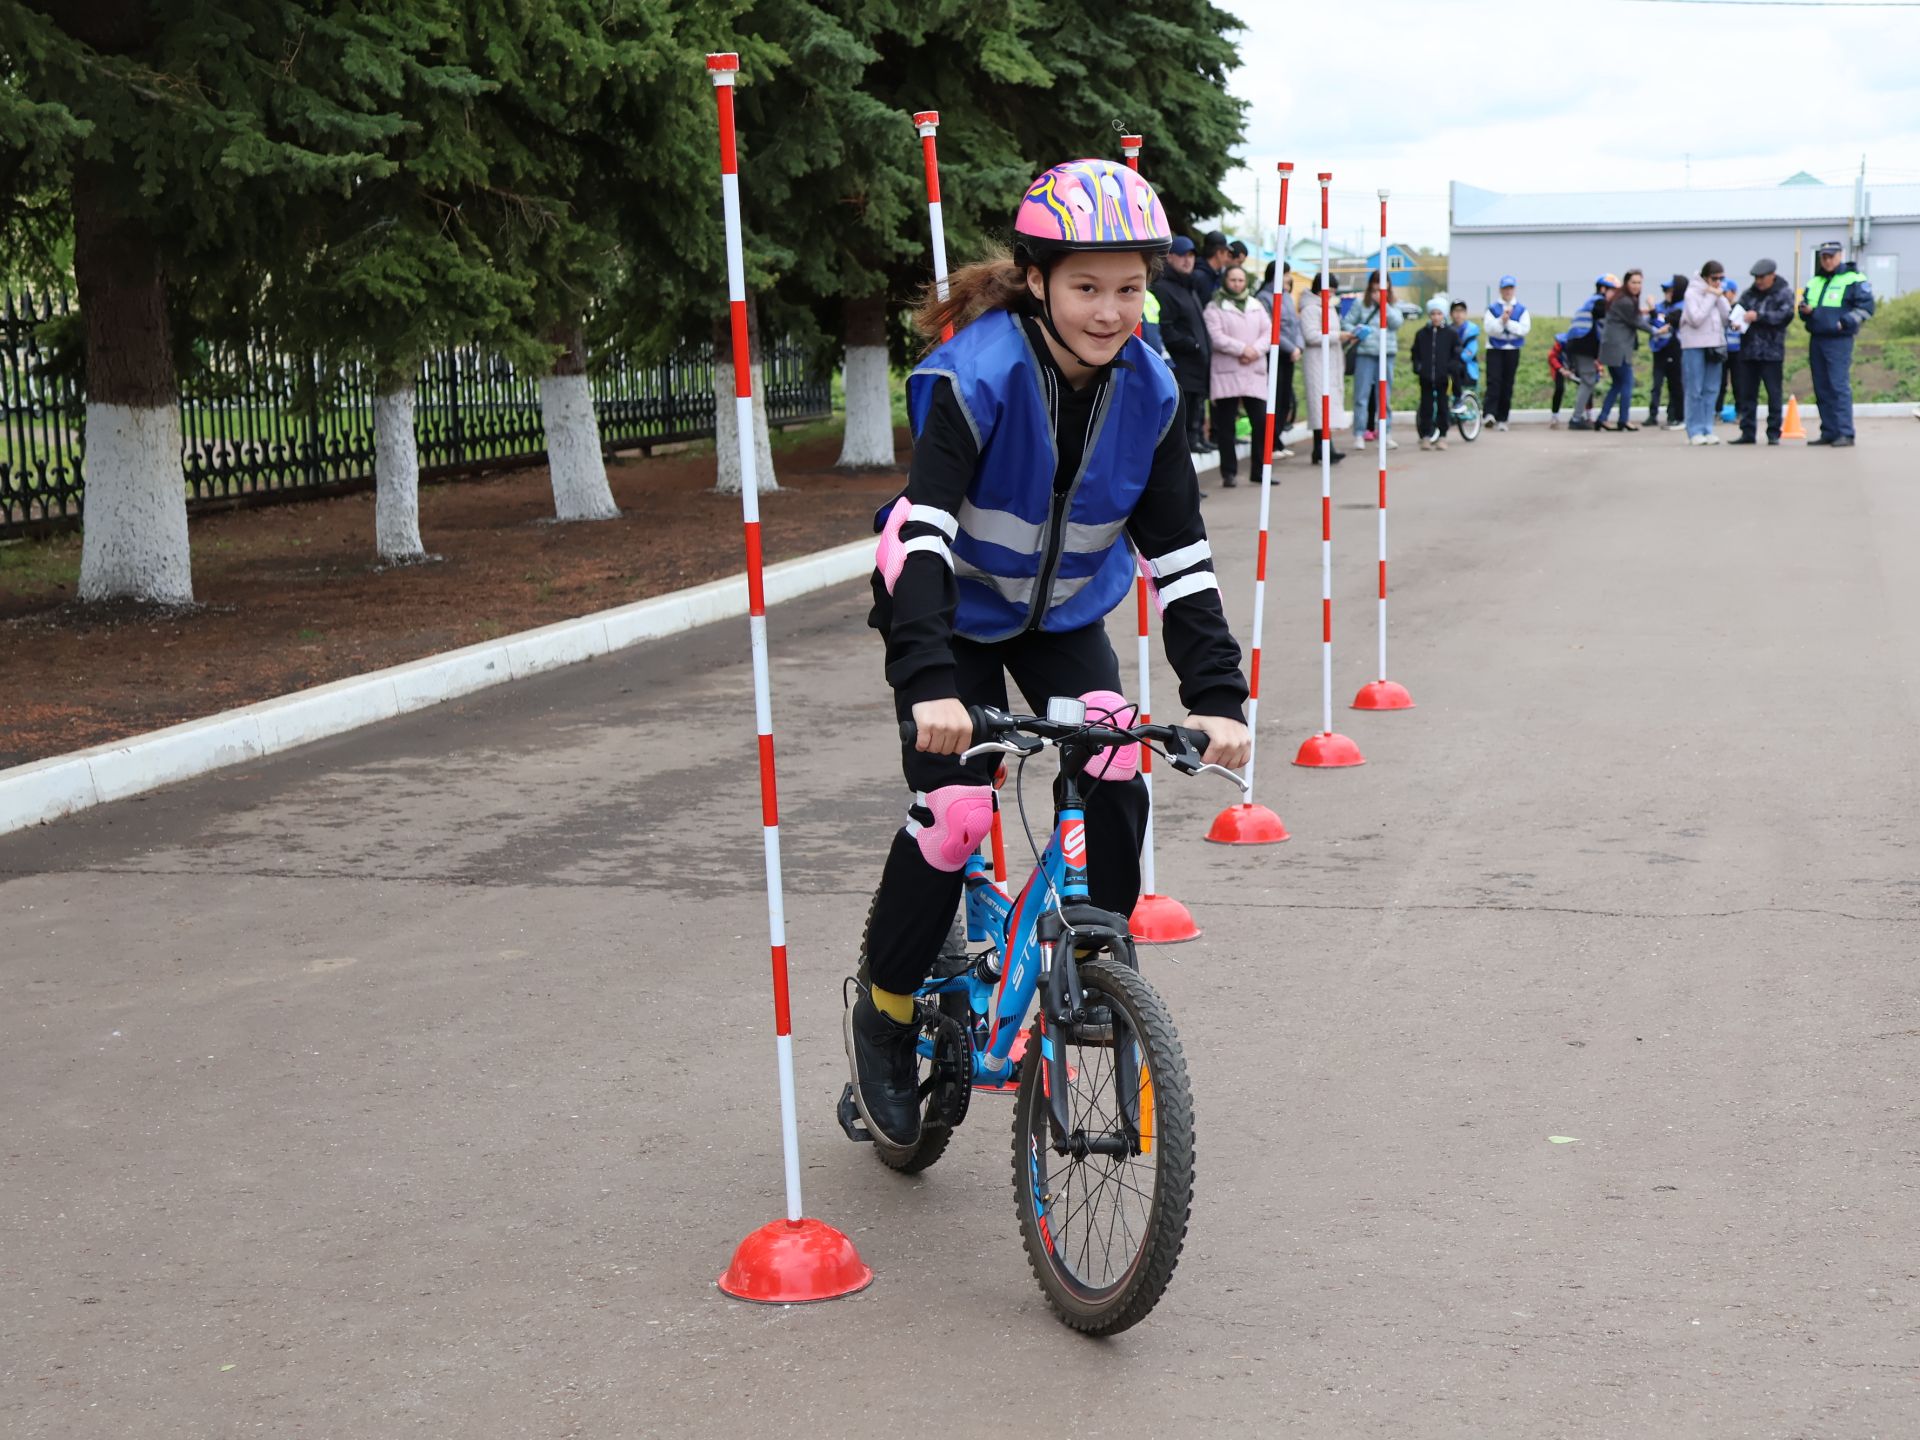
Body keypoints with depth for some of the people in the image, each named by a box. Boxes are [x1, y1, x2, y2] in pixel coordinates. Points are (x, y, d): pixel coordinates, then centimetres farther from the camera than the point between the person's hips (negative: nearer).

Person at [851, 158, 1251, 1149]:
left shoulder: (1147, 389, -15)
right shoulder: (977, 373, -30)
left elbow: (1180, 552, -14)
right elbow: (924, 529, -39)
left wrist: (1215, 693, -24)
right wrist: (929, 682, -52)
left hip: (1064, 613, 4)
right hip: (955, 613, -4)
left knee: (1113, 782, -17)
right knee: (954, 810, -15)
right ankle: (884, 1013, 7)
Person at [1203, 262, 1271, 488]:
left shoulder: (1256, 306, 17)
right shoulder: (1215, 307, 2)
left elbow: (1268, 332, 8)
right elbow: (1216, 337, -9)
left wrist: (1255, 351, -10)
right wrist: (1242, 349, -15)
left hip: (1255, 371, 4)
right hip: (1226, 372, -4)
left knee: (1261, 422, -2)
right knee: (1226, 426, -2)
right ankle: (1229, 473, 3)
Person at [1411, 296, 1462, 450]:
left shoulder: (1451, 333, 1)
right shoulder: (1421, 334, 6)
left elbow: (1457, 355, 2)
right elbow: (1415, 354, 11)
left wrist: (1451, 370, -10)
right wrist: (1417, 369, -3)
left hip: (1443, 378, -2)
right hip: (1426, 378, 2)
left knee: (1442, 407, 4)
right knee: (1426, 407, 3)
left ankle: (1442, 437, 9)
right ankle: (1425, 437, 8)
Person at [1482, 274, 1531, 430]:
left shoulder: (1522, 310, 7)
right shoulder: (1492, 309, 4)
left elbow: (1524, 328, -7)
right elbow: (1490, 328, -8)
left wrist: (1508, 322, -15)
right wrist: (1501, 320, -22)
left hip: (1512, 350, 2)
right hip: (1494, 349, -2)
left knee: (1507, 385, 3)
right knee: (1493, 381, -16)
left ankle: (1502, 419, 9)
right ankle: (1490, 413, -25)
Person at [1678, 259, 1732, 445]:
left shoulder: (1718, 294, 12)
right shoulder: (1692, 292, -5)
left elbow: (1727, 317, 4)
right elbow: (1696, 319, -15)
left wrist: (1720, 298, -5)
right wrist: (1711, 297, -11)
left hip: (1715, 344, 6)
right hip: (1694, 346, -6)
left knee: (1711, 390, 6)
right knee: (1695, 391, -4)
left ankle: (1707, 430, 11)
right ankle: (1695, 432, 0)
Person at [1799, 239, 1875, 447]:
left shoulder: (1854, 280, -1)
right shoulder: (1814, 282, 18)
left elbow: (1866, 307, -7)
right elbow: (1803, 306, 25)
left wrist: (1844, 323, -16)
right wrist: (1805, 310, 1)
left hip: (1839, 340, -7)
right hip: (1816, 340, 7)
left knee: (1840, 386, -13)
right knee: (1822, 388, 7)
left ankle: (1845, 433, -14)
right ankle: (1828, 432, 13)